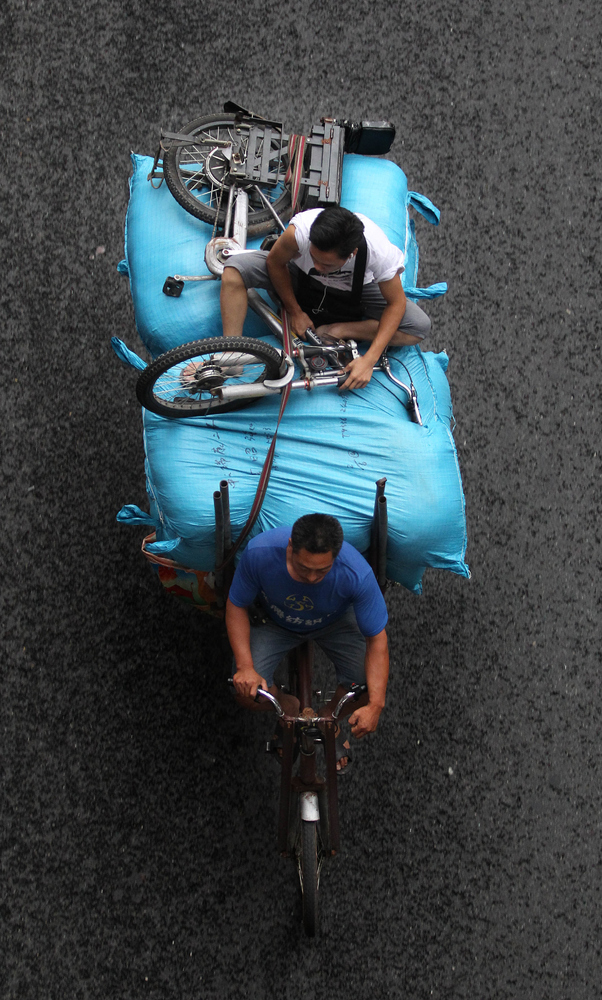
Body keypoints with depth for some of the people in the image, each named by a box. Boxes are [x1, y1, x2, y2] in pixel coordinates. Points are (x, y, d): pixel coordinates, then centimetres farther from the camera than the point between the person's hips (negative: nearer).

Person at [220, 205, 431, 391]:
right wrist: (295, 312, -11)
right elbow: (275, 262, -15)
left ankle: (336, 330, -18)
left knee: (420, 326, -23)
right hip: (301, 280, 1)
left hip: (353, 294, 0)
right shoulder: (299, 231, -38)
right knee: (235, 269, -25)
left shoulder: (381, 253, -38)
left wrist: (369, 360, -29)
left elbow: (396, 303, -22)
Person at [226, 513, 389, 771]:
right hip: (274, 623, 0)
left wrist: (375, 705, -33)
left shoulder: (357, 573, -38)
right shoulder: (259, 552, -37)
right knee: (246, 692, -21)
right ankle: (290, 709, 15)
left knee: (366, 689, -23)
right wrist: (245, 667, -30)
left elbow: (376, 639, -27)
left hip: (334, 624, 0)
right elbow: (236, 606, -20)